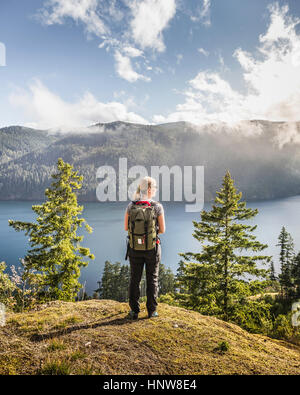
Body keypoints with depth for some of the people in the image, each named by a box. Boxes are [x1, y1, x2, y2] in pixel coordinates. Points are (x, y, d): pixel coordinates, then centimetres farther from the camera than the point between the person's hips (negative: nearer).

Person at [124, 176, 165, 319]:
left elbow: (126, 227, 0)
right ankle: (151, 310, 21)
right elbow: (162, 229, -7)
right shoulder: (157, 206, -12)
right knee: (152, 278, 14)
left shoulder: (131, 205, -6)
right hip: (152, 248, -2)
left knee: (135, 279, 14)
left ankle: (134, 311, 22)